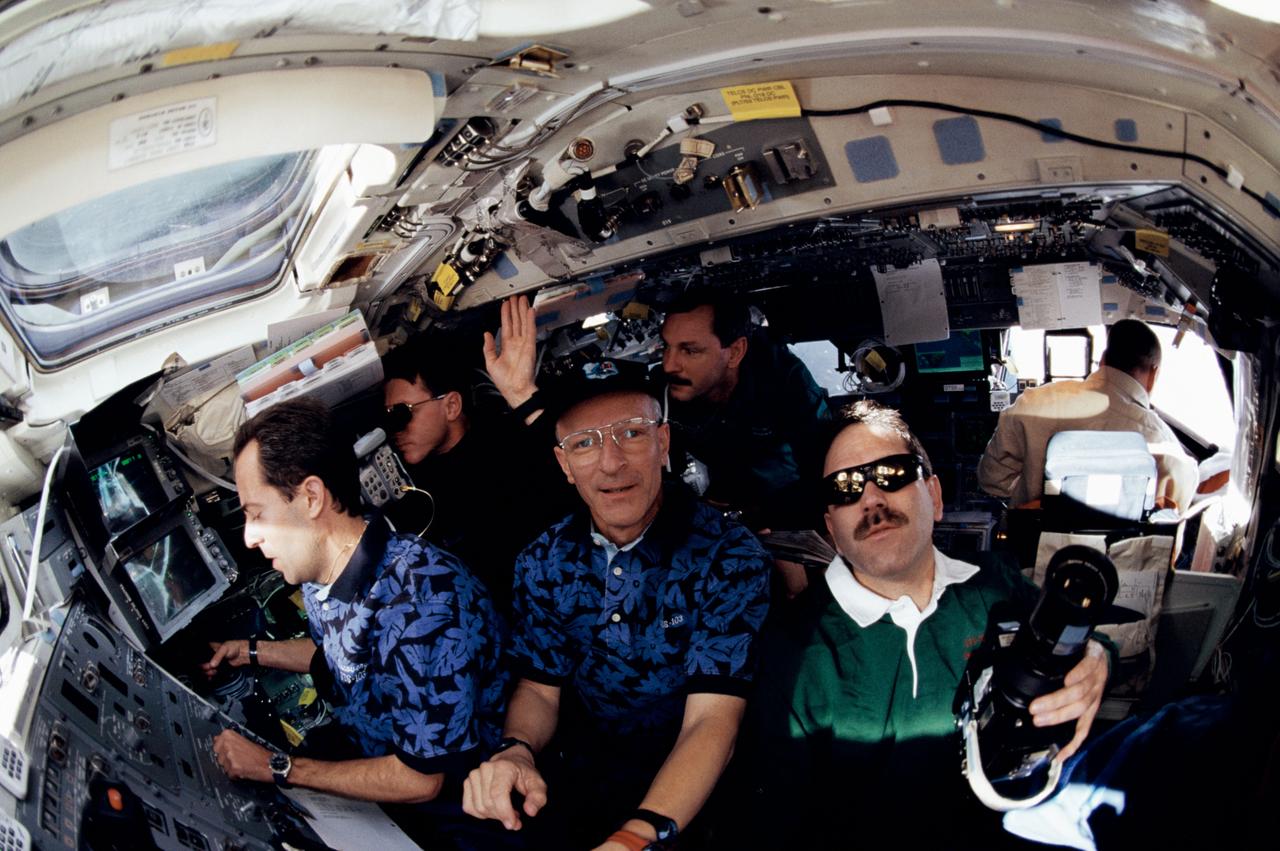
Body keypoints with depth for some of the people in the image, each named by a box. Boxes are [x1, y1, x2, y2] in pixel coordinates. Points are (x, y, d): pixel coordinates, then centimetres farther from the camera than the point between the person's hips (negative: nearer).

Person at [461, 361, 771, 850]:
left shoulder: (729, 557, -15)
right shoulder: (544, 561, 1)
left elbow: (711, 720, -21)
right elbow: (539, 686, 7)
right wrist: (516, 750, -18)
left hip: (687, 785, -3)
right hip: (580, 770, 4)